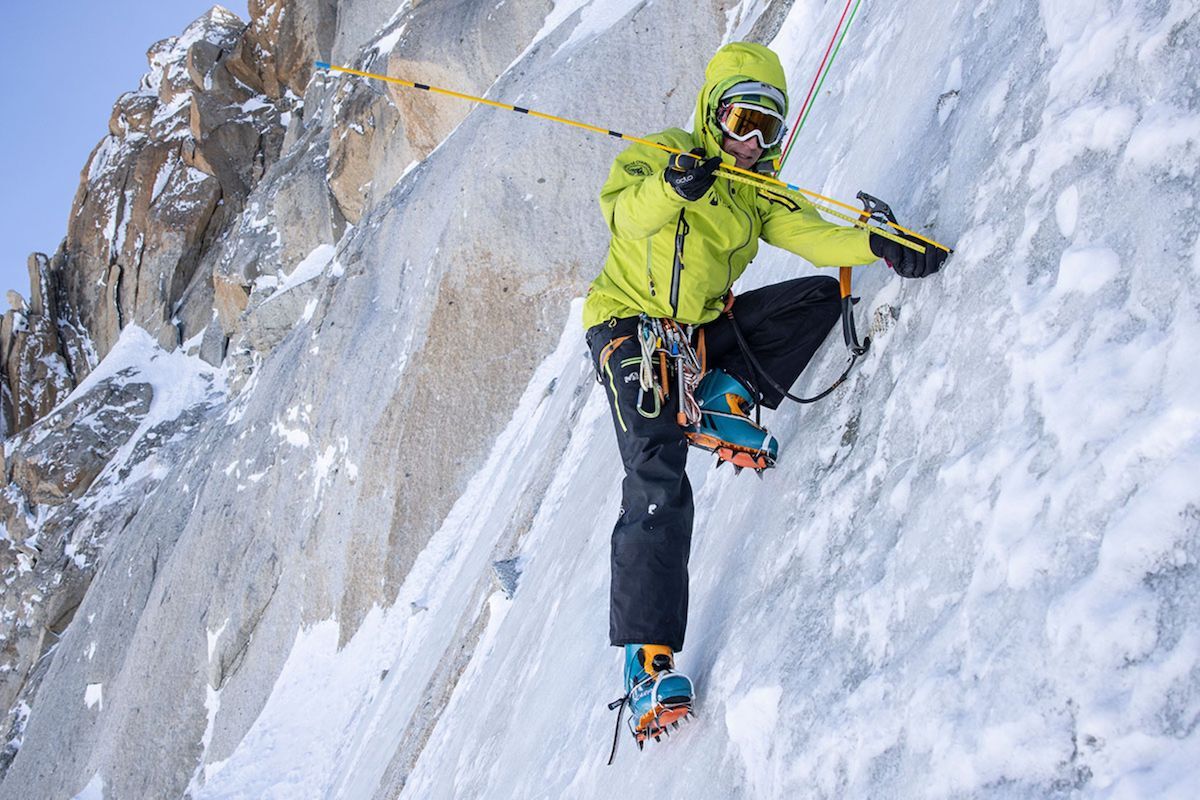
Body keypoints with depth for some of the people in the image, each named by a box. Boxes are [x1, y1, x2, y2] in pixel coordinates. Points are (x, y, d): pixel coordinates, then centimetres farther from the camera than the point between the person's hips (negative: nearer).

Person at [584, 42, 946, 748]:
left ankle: (722, 402, -11)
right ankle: (648, 658, -25)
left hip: (705, 332, 7)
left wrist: (876, 246, -22)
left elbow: (811, 234, -3)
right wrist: (669, 186, -44)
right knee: (659, 484, -23)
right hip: (632, 330, -7)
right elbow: (623, 210, -23)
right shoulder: (663, 154, -4)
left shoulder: (758, 195, 13)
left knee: (822, 294, -4)